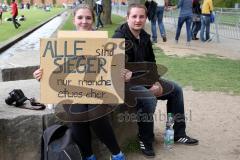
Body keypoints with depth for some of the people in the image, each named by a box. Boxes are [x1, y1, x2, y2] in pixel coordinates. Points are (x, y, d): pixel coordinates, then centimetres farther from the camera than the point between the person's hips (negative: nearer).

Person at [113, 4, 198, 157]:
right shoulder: (120, 37, -17)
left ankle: (178, 133, 15)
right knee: (149, 99, -35)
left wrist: (156, 82, -2)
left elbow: (151, 62, 15)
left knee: (176, 90, 7)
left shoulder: (145, 37, 8)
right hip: (127, 82, -9)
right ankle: (145, 141, -12)